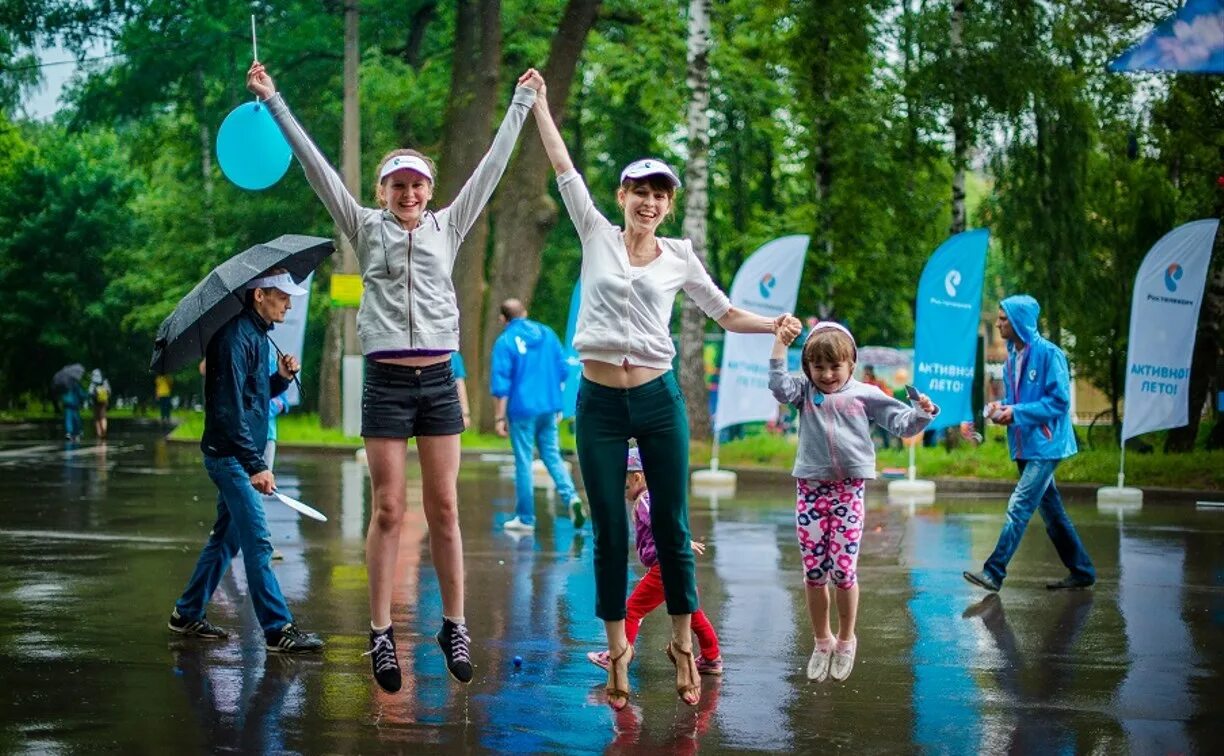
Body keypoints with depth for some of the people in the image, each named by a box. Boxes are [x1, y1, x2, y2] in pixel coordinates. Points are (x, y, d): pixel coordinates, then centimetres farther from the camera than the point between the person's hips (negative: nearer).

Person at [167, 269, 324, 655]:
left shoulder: (256, 334, 14)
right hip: (229, 453, -10)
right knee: (257, 543, -10)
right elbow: (229, 409, -23)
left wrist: (281, 377, 2)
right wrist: (255, 465, -26)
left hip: (238, 456, 10)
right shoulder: (234, 336, -17)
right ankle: (278, 629, -10)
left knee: (227, 537, 15)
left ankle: (188, 614, 24)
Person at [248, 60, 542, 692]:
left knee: (444, 507, 3)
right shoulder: (366, 229, 6)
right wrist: (272, 100, 1)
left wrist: (521, 104, 16)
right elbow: (315, 165, 3)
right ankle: (381, 632, 4)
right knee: (388, 509, -1)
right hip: (386, 382, -1)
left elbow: (491, 167, 13)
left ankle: (455, 625, 10)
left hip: (438, 380, 2)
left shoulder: (447, 228, 10)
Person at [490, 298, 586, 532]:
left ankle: (525, 518, 7)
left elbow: (500, 383, -10)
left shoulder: (505, 341, -7)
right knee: (552, 455, 13)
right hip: (549, 407, 4)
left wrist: (499, 417, -7)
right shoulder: (547, 333, 7)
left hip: (522, 409, -4)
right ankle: (571, 496, -9)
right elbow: (564, 370, 10)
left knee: (523, 462, 2)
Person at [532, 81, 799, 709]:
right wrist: (539, 105, 3)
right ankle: (617, 649, 14)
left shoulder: (678, 257, 6)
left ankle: (683, 642, 15)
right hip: (599, 403, 0)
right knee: (609, 532, 4)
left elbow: (727, 314, 11)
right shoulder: (598, 236, 5)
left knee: (671, 527, 2)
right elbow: (563, 168, 4)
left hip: (658, 400, 0)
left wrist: (774, 324, -7)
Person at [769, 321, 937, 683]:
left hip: (849, 490, -2)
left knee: (843, 570, -2)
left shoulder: (865, 395, 4)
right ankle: (822, 641, 22)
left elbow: (900, 422, 3)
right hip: (810, 489, 2)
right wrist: (780, 342, -12)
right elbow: (779, 385, -11)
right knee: (814, 572, 5)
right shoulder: (805, 392, 7)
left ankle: (846, 640, 19)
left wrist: (922, 413, -16)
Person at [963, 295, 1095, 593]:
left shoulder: (1048, 354, -14)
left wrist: (1017, 412, -19)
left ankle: (994, 572, -16)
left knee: (1019, 506, -14)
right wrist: (1000, 408, -1)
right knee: (1051, 511, 13)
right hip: (1025, 446, 9)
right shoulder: (1012, 357, 11)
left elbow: (1059, 401, -17)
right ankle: (1081, 571, 21)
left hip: (1045, 445, -9)